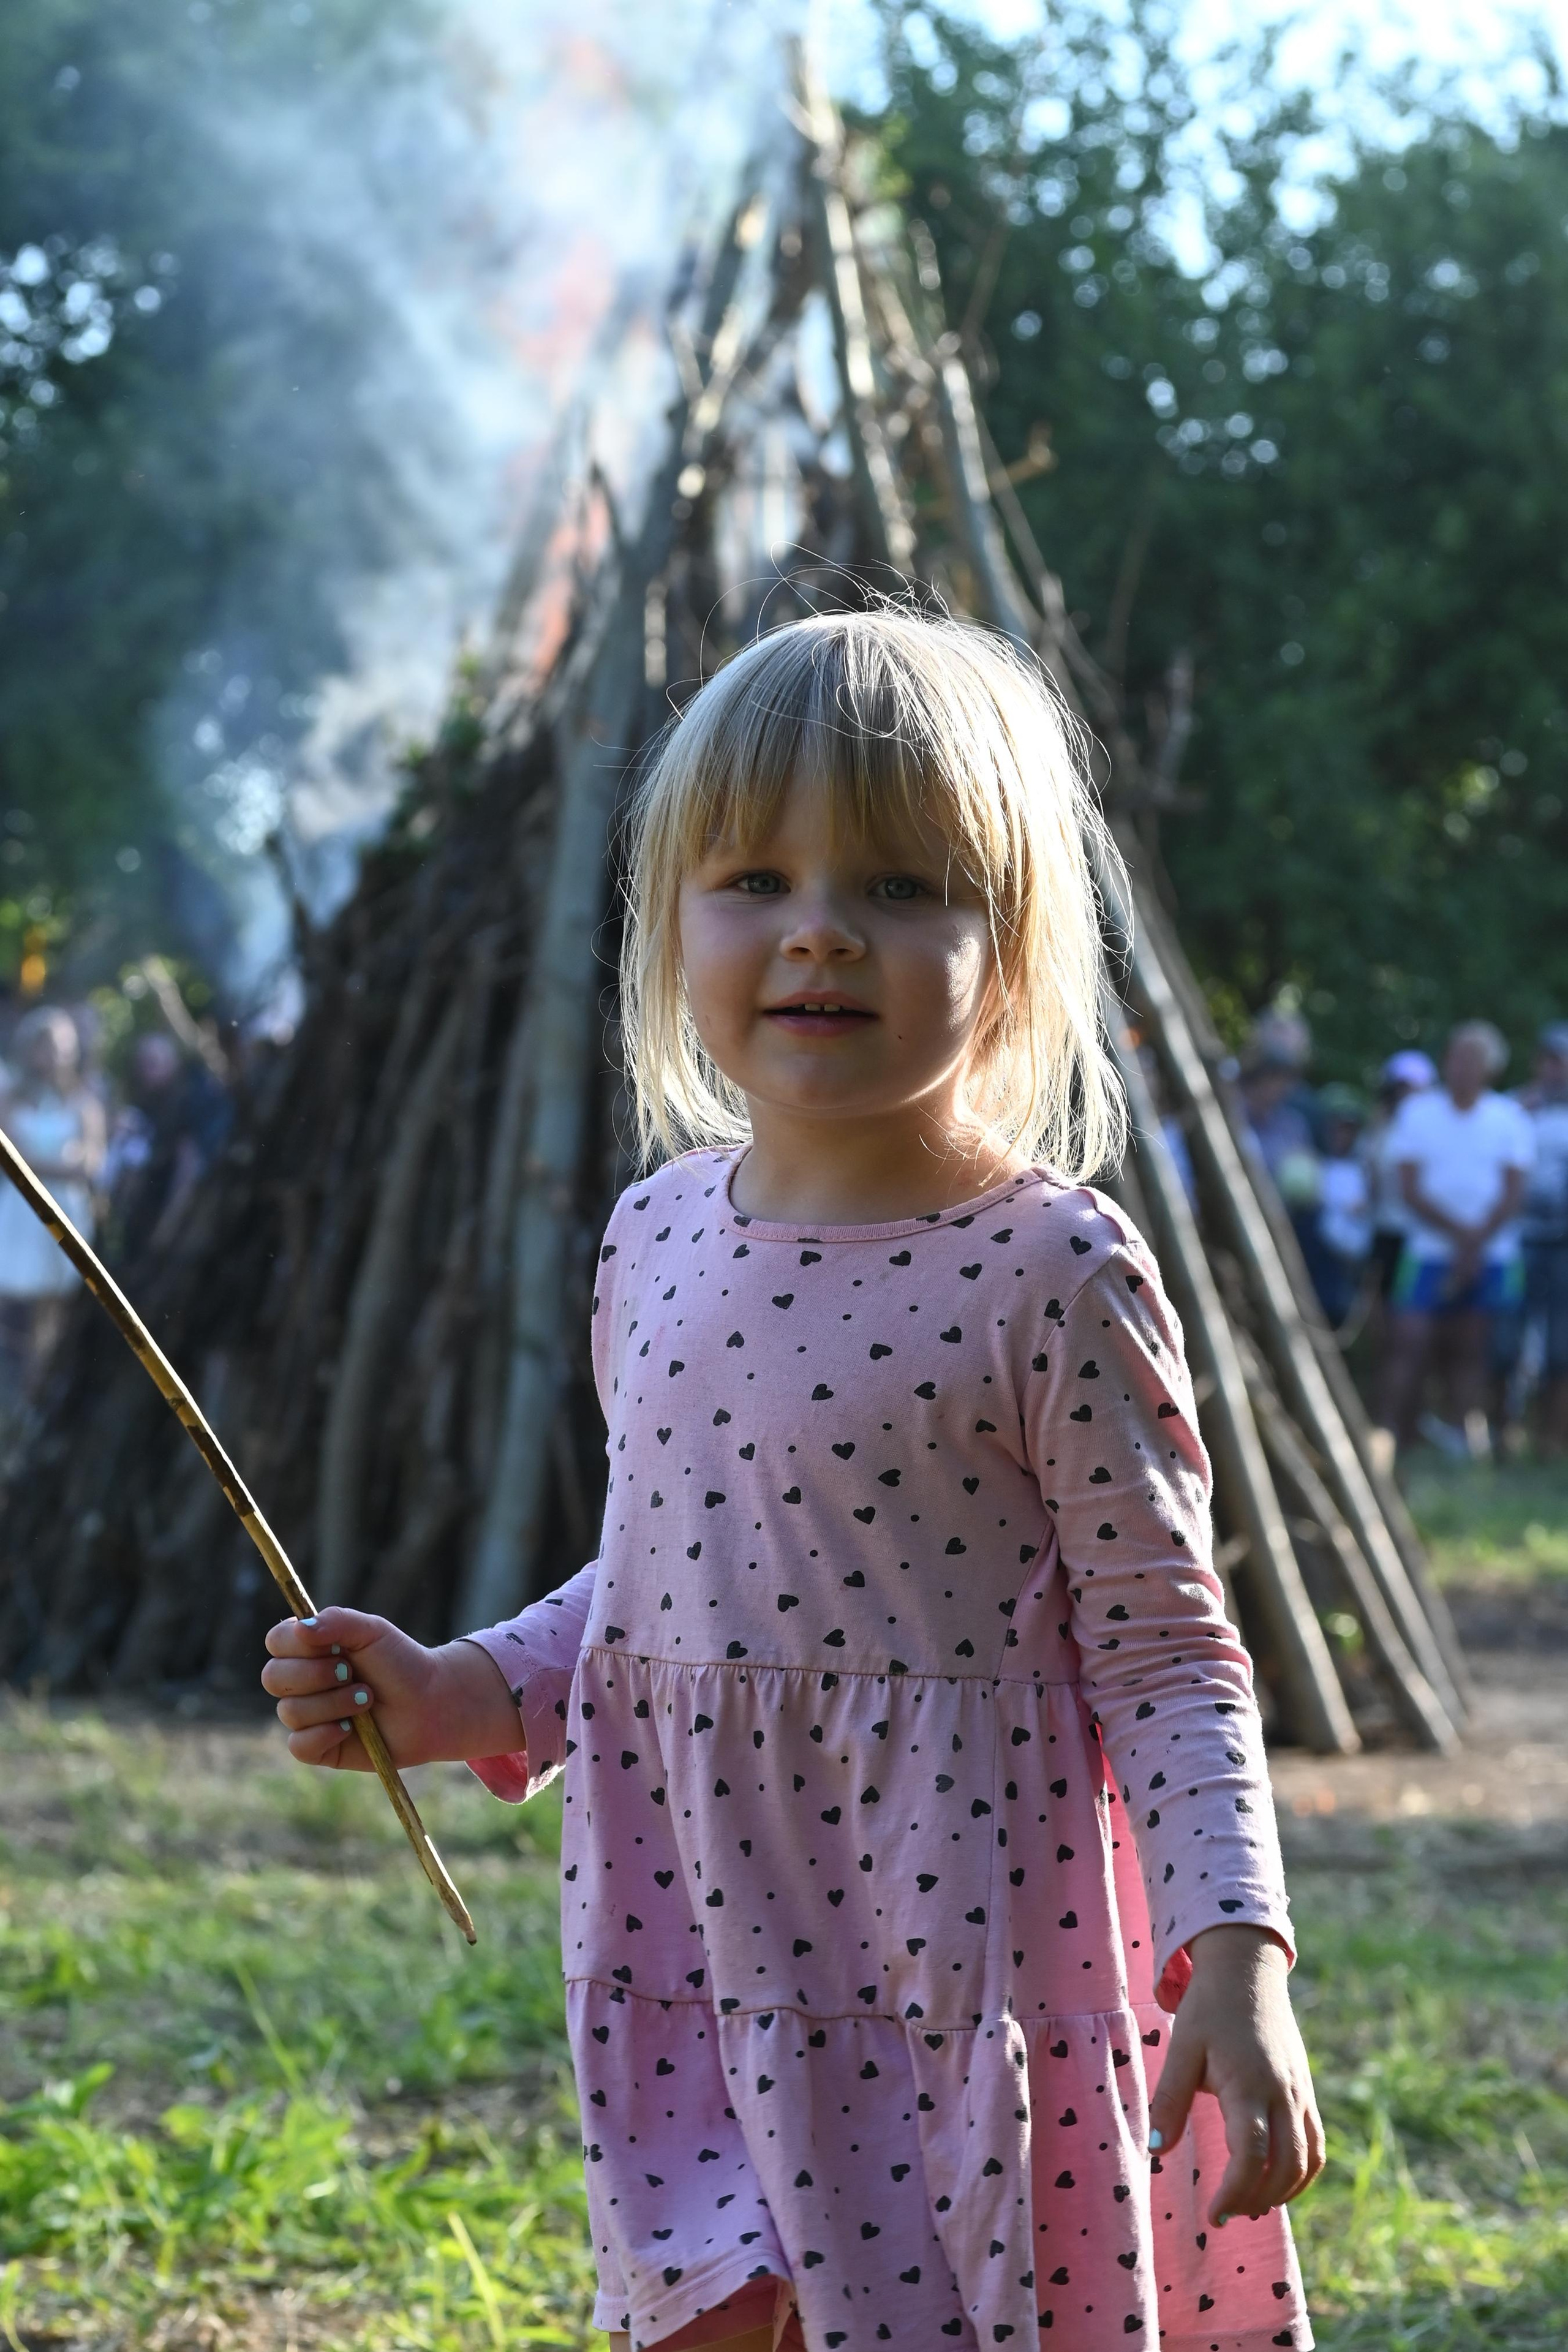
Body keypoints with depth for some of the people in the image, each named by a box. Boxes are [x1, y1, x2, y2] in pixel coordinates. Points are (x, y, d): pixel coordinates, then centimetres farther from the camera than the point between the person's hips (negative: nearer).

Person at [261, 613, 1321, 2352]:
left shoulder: (1054, 1273, -11)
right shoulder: (657, 1238, 6)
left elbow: (1162, 1640, -10)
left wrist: (1237, 1952, -18)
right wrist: (454, 1700, 6)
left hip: (961, 1952, -5)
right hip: (700, 1946, 5)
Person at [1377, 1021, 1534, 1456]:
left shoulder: (1510, 1118, 5)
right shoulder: (1416, 1112, 3)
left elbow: (1513, 1194, 0)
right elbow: (1412, 1190, -4)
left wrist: (1477, 1242, -12)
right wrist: (1461, 1234, -13)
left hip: (1492, 1253, 1)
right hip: (1429, 1251, -1)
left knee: (1470, 1350, -1)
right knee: (1408, 1341, -12)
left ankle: (1462, 1437, 1)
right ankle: (1391, 1433, -10)